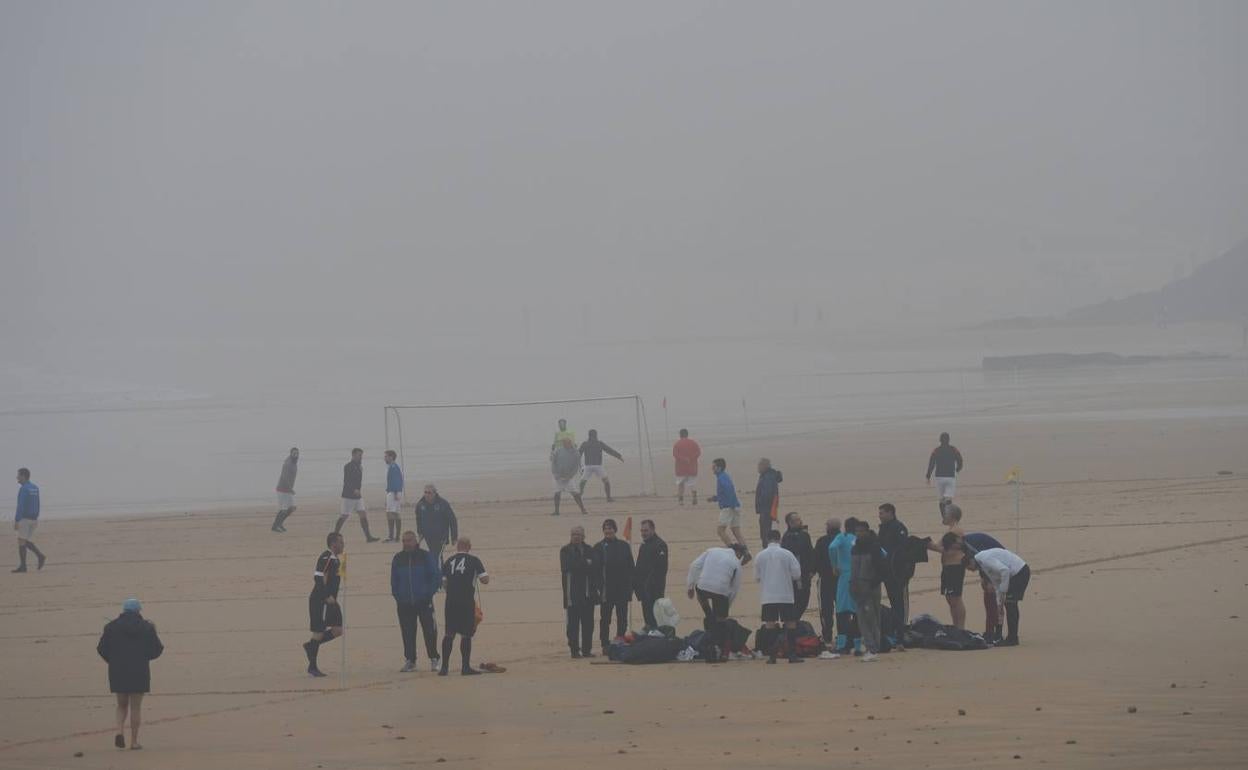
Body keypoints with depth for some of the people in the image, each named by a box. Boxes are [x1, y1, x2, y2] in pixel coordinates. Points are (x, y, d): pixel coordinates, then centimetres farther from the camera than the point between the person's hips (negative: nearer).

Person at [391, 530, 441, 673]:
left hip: (424, 602, -3)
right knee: (407, 633, 4)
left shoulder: (426, 557, -3)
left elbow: (436, 576, -1)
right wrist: (397, 596, 3)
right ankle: (410, 660, 11)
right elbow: (394, 580, 14)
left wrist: (429, 593, -7)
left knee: (429, 630, -4)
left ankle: (434, 659, 4)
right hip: (404, 604, 3)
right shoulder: (398, 559, 6)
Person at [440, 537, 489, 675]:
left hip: (450, 602, 3)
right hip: (467, 602, -3)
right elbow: (485, 580, -6)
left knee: (449, 634, 10)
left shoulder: (449, 561, 9)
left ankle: (444, 666, 8)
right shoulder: (473, 561, -1)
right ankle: (465, 667, 3)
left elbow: (444, 582, 8)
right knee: (466, 635, 3)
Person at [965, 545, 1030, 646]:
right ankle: (1012, 638, 15)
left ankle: (1011, 639, -7)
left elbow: (1004, 571, -26)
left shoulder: (985, 559, -17)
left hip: (1019, 572, -10)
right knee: (1010, 604, 12)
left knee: (1010, 604, -9)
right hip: (1021, 571, 10)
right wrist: (999, 602, 18)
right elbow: (996, 583, 21)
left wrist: (1003, 592, -18)